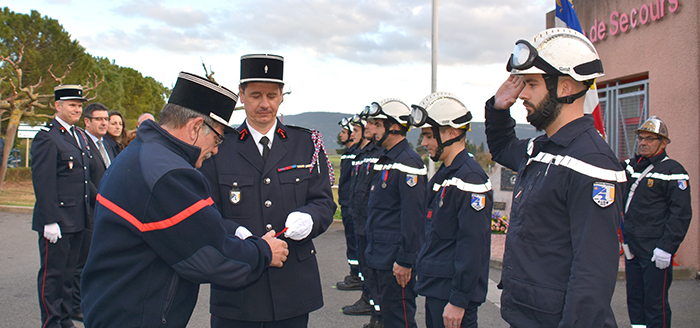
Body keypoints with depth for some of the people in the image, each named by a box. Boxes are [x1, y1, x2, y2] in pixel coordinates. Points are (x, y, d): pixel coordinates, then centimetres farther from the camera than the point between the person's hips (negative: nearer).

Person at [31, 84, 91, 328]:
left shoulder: (80, 135, 15)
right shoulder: (47, 137, -11)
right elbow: (42, 182, -16)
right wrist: (50, 221, -20)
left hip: (77, 220, 8)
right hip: (57, 220, -8)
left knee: (69, 272, 15)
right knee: (52, 273, 2)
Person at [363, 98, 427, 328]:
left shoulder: (408, 163, -17)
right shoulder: (386, 161, 14)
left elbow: (413, 217, -21)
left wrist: (405, 260, -22)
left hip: (395, 261, -10)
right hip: (379, 257, 10)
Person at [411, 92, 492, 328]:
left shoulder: (470, 178, -18)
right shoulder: (443, 175, 13)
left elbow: (472, 248, -22)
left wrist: (458, 301, -21)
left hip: (452, 294, -9)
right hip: (435, 290, 9)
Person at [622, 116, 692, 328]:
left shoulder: (673, 171, -8)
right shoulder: (631, 166, 12)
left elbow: (681, 214, -12)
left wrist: (666, 248, -17)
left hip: (656, 253, -7)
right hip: (632, 250, 7)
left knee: (655, 305, -2)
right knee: (634, 301, 14)